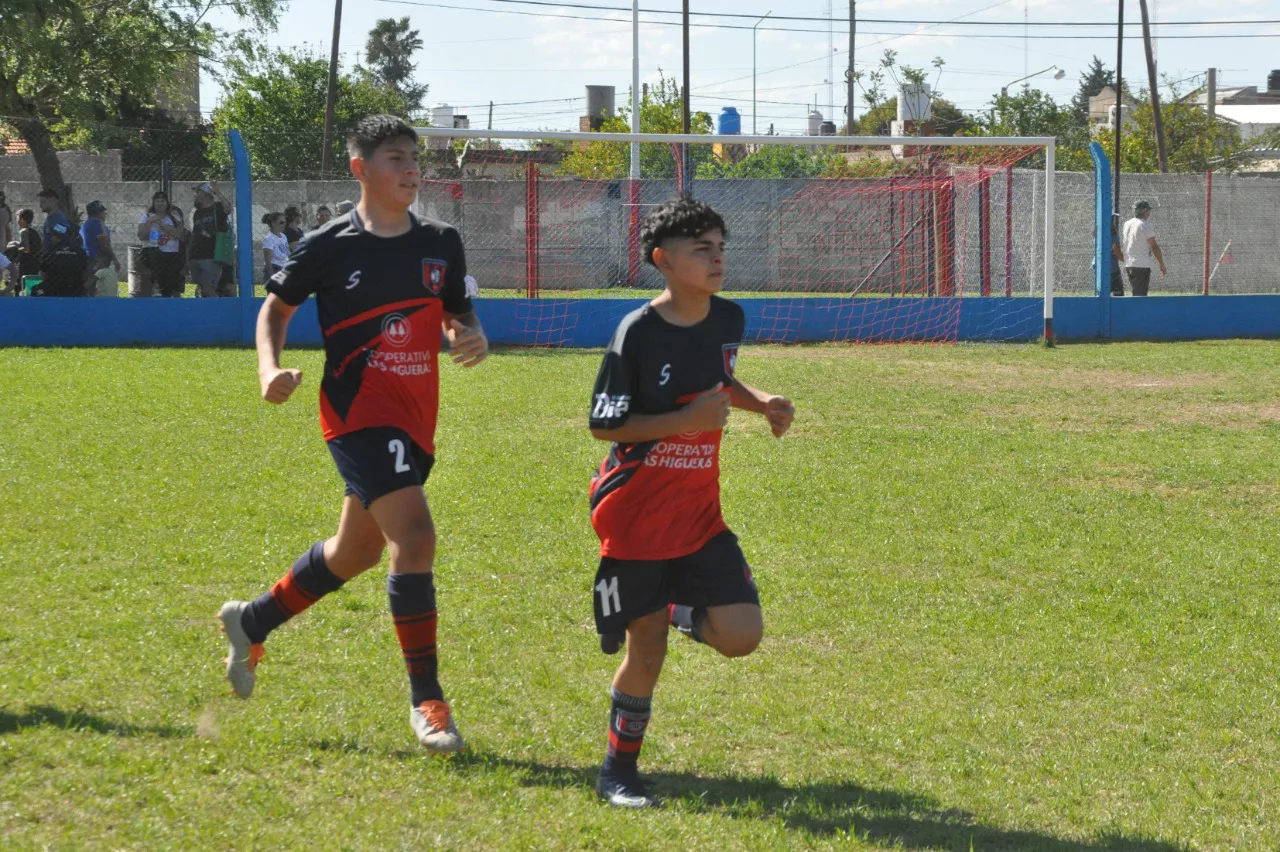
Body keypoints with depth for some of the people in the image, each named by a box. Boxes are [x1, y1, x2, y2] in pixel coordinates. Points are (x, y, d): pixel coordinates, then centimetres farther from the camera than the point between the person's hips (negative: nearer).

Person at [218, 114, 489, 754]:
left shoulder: (441, 244, 7)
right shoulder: (329, 246, -5)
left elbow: (460, 316, 17)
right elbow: (277, 306, 9)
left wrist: (474, 339, -7)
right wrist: (271, 368, -8)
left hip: (415, 421, 6)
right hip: (359, 413, -6)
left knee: (356, 551, 19)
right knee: (415, 537, -20)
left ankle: (252, 621, 43)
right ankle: (425, 698, -12)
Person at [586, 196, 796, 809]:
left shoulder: (728, 320, 2)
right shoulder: (637, 333, -16)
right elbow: (603, 424, -14)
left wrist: (760, 403, 4)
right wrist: (687, 420, -23)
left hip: (699, 512, 5)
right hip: (636, 513, -5)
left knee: (741, 636, -7)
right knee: (647, 650, 0)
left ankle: (672, 610, 24)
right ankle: (618, 774, 18)